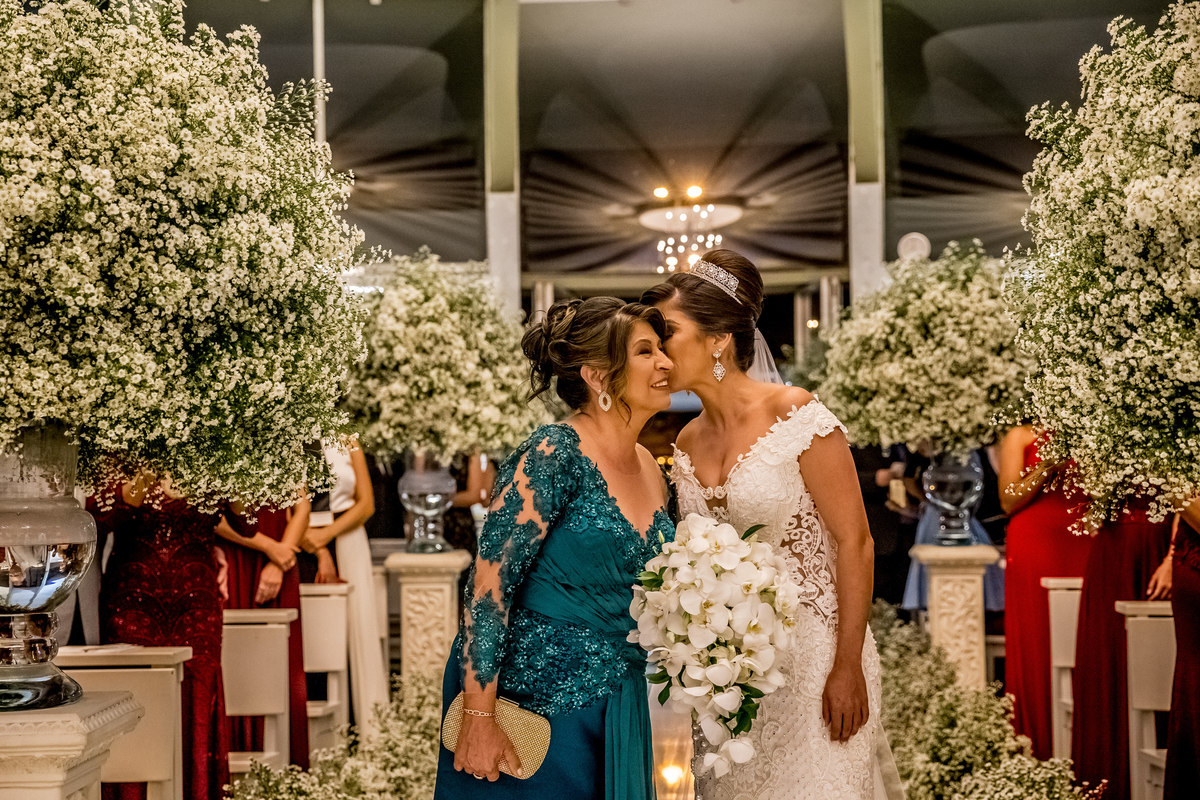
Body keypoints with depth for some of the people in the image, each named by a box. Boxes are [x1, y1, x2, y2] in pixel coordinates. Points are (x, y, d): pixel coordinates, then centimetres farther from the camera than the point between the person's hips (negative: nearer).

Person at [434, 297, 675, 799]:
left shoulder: (651, 471, 7)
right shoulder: (554, 454, -16)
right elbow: (490, 581, -20)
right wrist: (479, 716, -24)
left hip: (612, 706, 7)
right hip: (529, 697, -7)